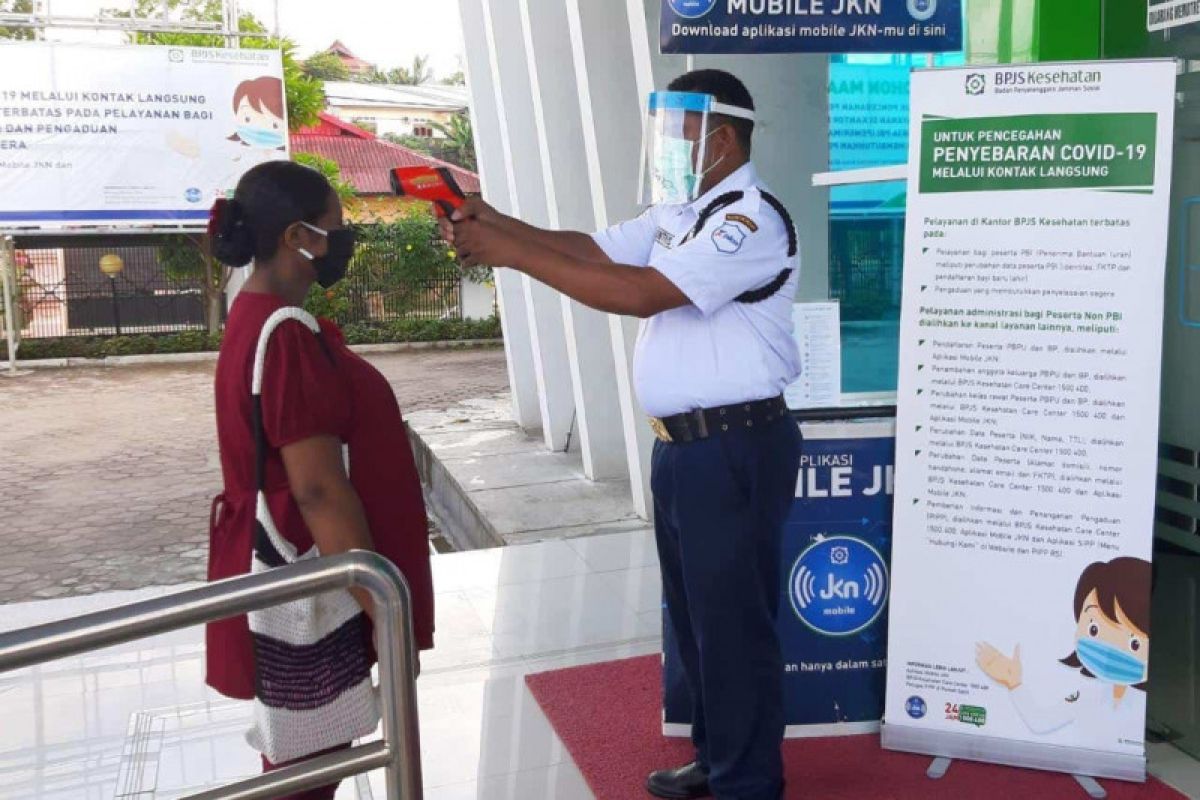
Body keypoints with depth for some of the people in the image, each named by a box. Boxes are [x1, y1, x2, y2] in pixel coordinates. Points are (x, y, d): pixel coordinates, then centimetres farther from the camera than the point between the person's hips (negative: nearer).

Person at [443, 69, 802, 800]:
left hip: (736, 448, -10)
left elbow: (640, 294, -25)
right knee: (696, 616, 20)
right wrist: (501, 225, -4)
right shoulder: (681, 213, 15)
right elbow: (594, 251, 10)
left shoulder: (752, 219, -17)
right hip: (682, 446, 10)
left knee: (734, 623, 3)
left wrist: (512, 254, -24)